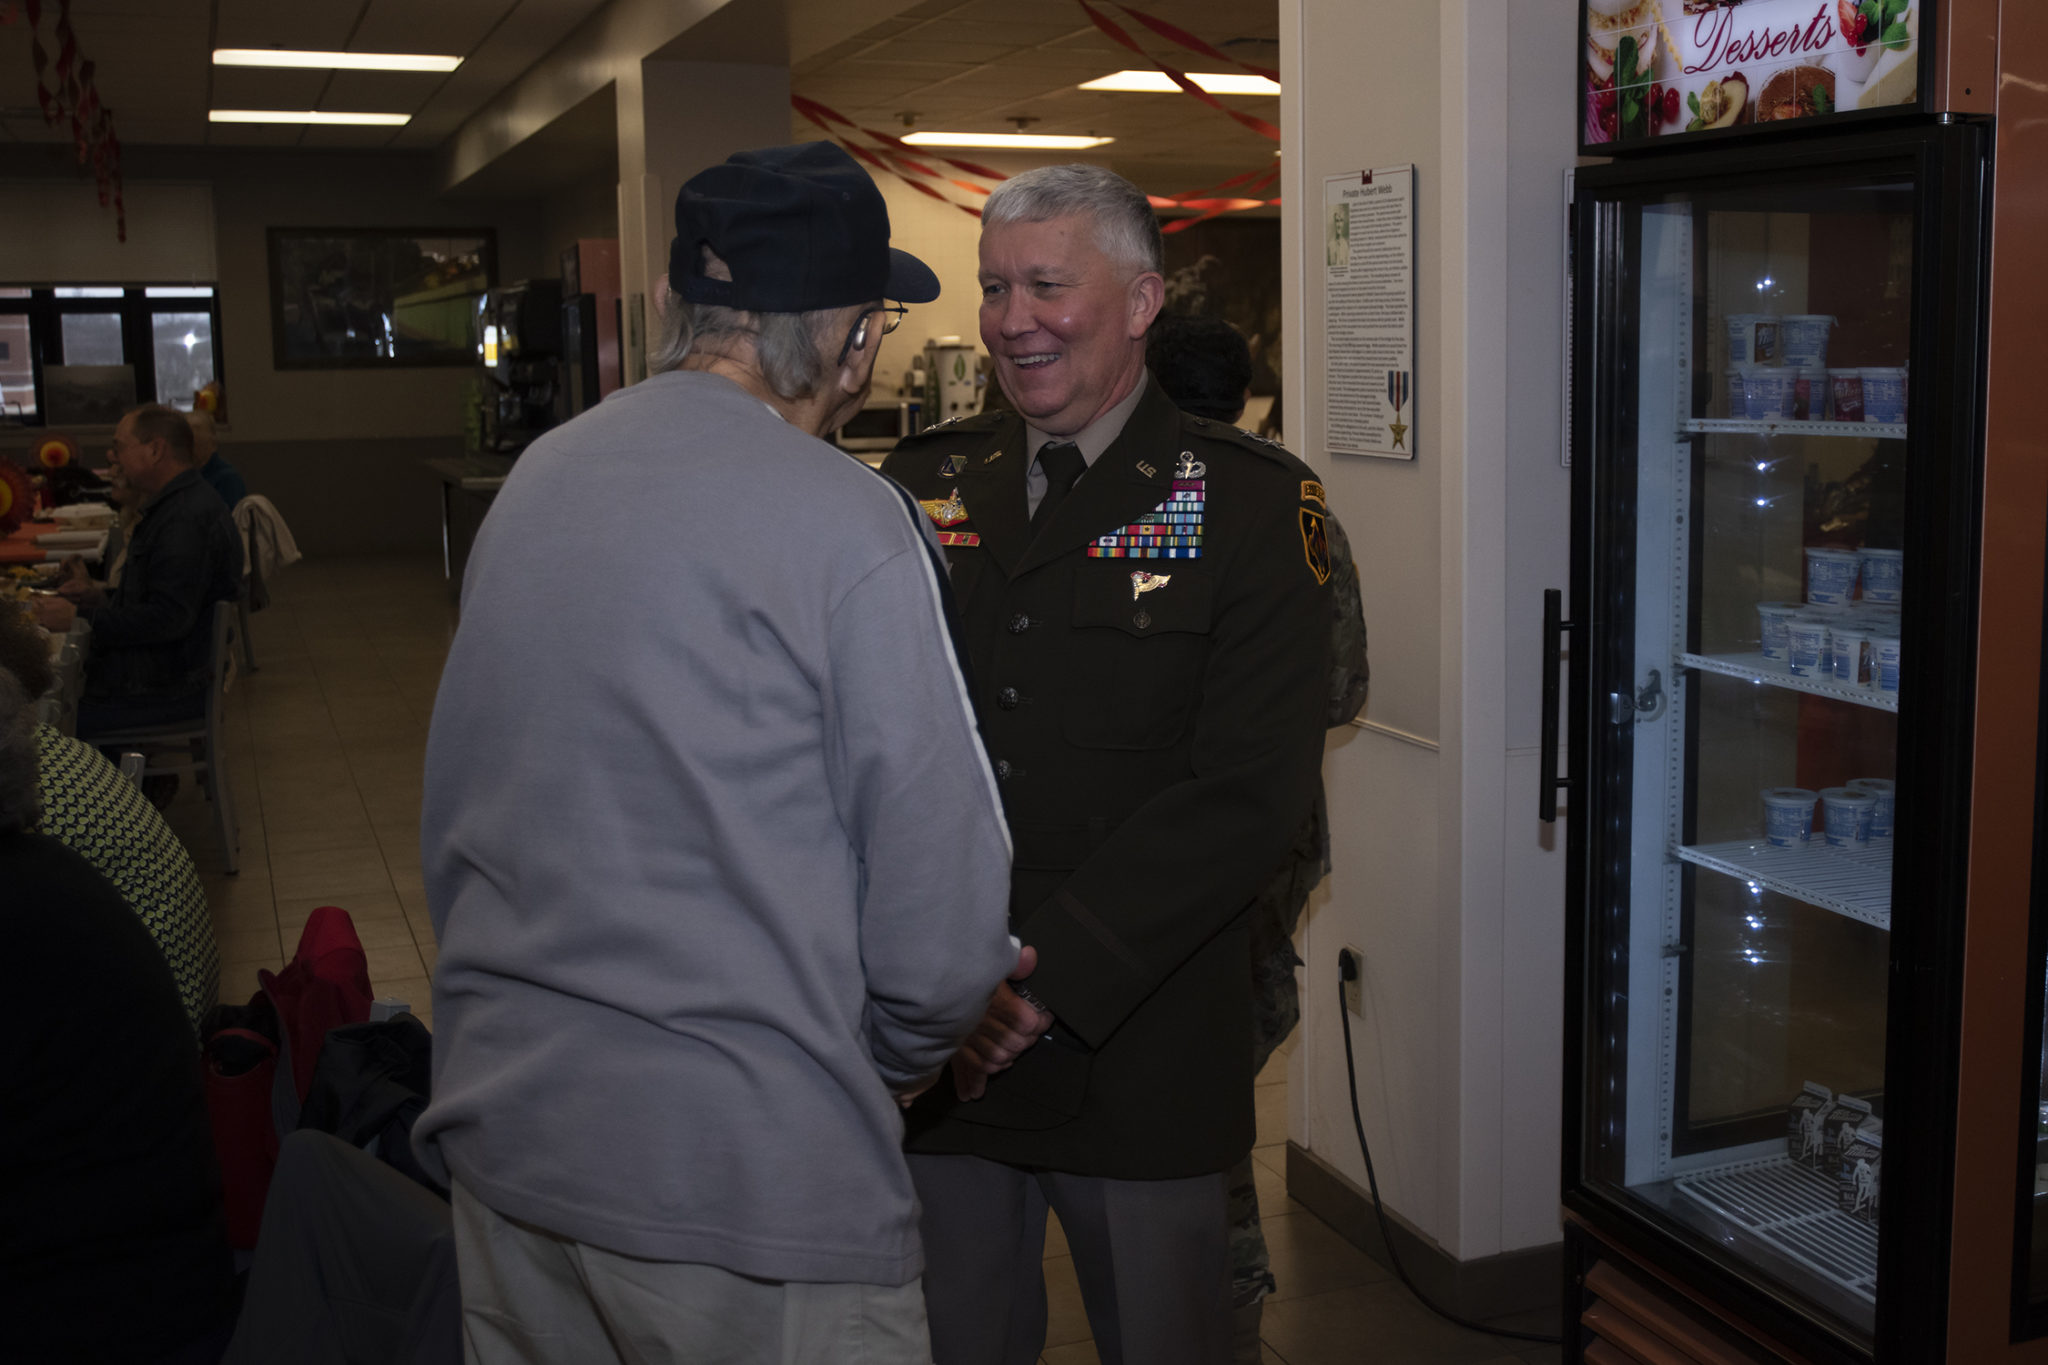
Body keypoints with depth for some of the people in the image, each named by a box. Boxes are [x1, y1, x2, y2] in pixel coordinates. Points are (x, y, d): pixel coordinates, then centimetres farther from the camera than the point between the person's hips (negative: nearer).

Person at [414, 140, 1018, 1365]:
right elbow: (940, 927, -16)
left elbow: (450, 821, 13)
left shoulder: (531, 481, 5)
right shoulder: (855, 528, -16)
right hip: (747, 1174, -7)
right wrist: (894, 1059, 5)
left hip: (502, 1127, 7)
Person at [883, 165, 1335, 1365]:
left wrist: (1056, 974, -20)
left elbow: (1252, 791, -13)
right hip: (931, 1047, 3)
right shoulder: (927, 486, 7)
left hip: (1140, 1053, -3)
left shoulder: (1251, 505, -4)